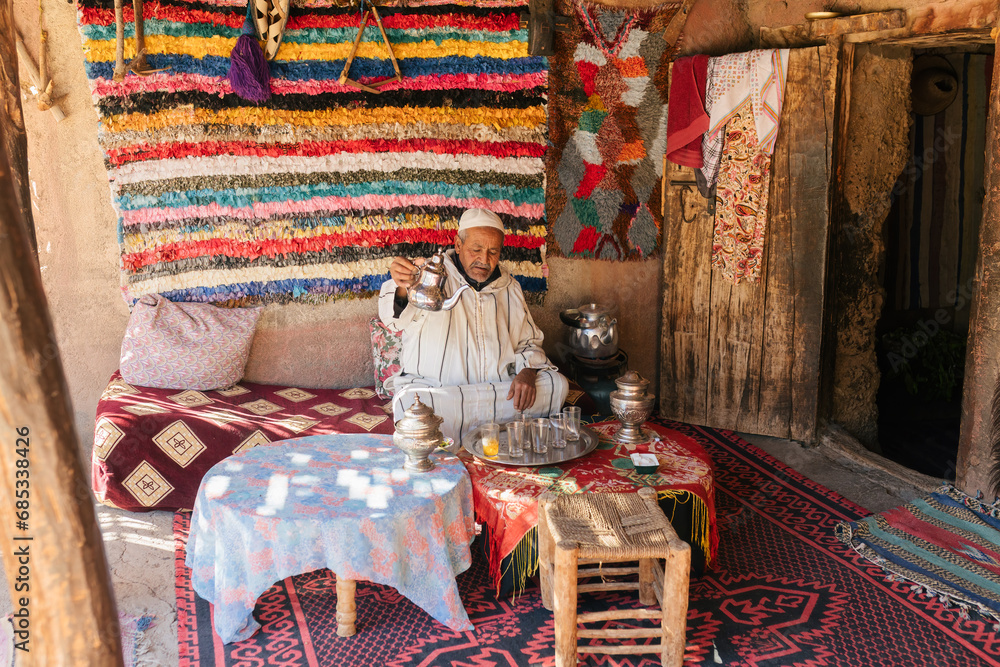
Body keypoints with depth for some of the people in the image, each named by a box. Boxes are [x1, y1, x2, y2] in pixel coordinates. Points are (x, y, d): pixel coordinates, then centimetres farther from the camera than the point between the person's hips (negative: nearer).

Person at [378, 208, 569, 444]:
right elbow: (395, 319, -20)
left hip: (499, 388, 5)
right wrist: (403, 289, -45)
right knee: (409, 404, -36)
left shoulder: (510, 288, 14)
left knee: (557, 384, -19)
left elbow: (528, 343, 21)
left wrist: (527, 371, -3)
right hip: (432, 387, -4)